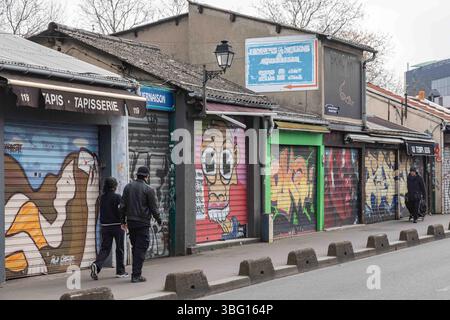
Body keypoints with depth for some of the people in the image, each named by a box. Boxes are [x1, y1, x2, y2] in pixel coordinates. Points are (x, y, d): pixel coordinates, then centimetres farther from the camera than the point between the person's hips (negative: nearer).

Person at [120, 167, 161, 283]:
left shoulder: (128, 187, 6)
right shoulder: (149, 189, -9)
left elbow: (122, 206, 8)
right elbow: (154, 208, -6)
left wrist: (123, 221, 15)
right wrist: (159, 221, 9)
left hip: (130, 222, 6)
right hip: (143, 223, -5)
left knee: (135, 247, 16)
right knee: (141, 248, -1)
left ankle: (136, 273, 21)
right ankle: (136, 275, -4)